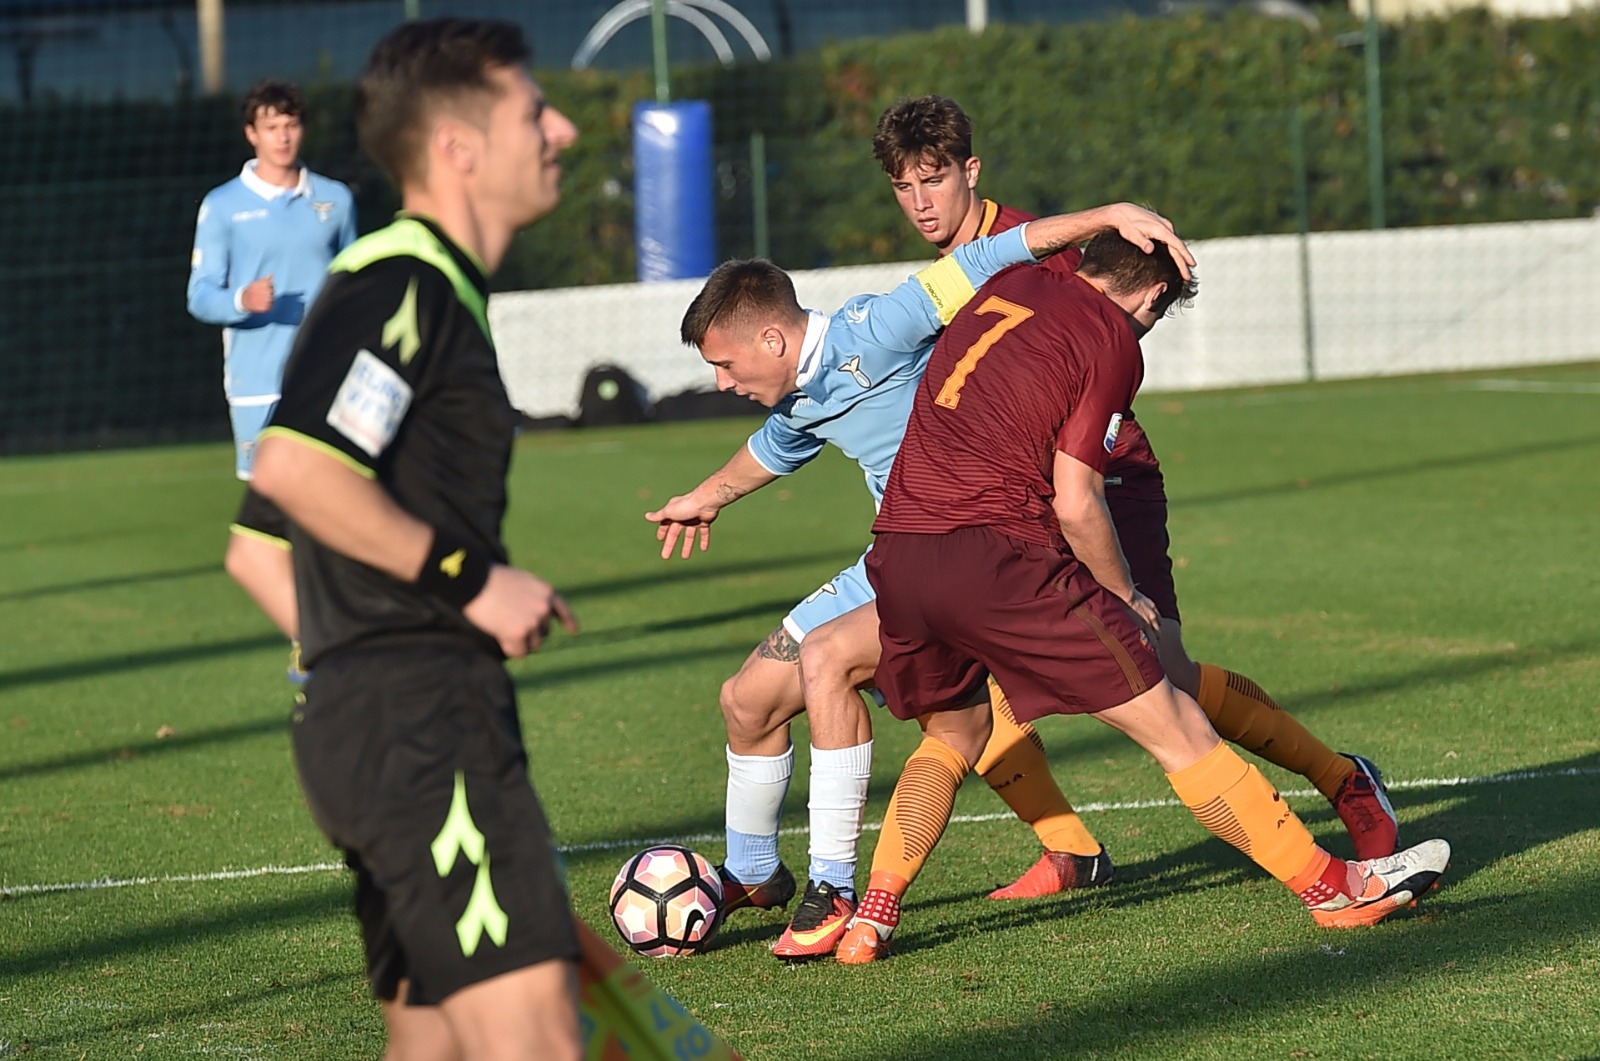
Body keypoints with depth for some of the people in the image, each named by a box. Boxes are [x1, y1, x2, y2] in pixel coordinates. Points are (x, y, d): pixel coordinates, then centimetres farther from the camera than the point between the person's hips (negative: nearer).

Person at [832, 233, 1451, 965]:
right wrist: (1127, 597, 11)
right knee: (1173, 726, 2)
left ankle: (871, 919, 16)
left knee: (952, 736, 29)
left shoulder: (1010, 287, 17)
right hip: (998, 553, -6)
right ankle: (1330, 885, 8)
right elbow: (1075, 506, -5)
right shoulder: (1113, 340, 0)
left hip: (898, 556, 6)